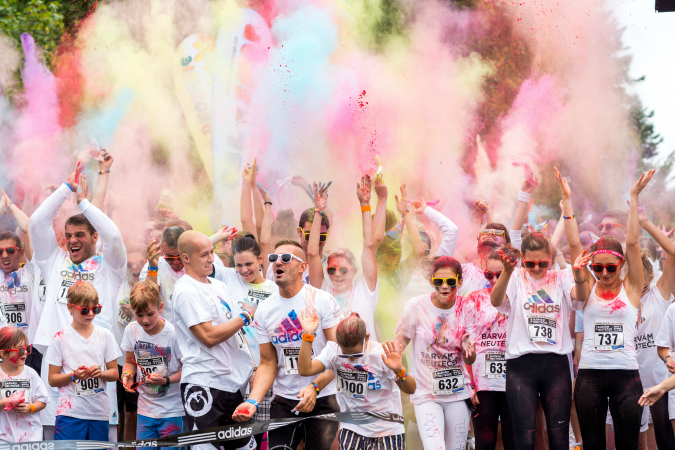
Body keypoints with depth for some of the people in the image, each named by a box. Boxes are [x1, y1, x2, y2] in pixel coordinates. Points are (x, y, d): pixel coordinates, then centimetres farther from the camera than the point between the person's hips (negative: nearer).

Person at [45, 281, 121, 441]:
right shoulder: (61, 338, 0)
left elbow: (114, 373, 12)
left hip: (99, 413, 3)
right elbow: (52, 379, 1)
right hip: (70, 413, -3)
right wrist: (74, 376, -17)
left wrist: (100, 373, -10)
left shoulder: (105, 335, 8)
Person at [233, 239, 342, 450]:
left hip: (322, 399, -3)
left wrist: (314, 387, -21)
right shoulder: (264, 311, 4)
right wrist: (253, 401, -7)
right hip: (283, 401, 3)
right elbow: (268, 364, 7)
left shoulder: (322, 302, -6)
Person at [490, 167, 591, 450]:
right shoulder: (516, 279, 3)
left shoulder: (560, 279, 8)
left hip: (556, 364, 2)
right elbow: (496, 300, -18)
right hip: (521, 365, -2)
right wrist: (507, 272, -38)